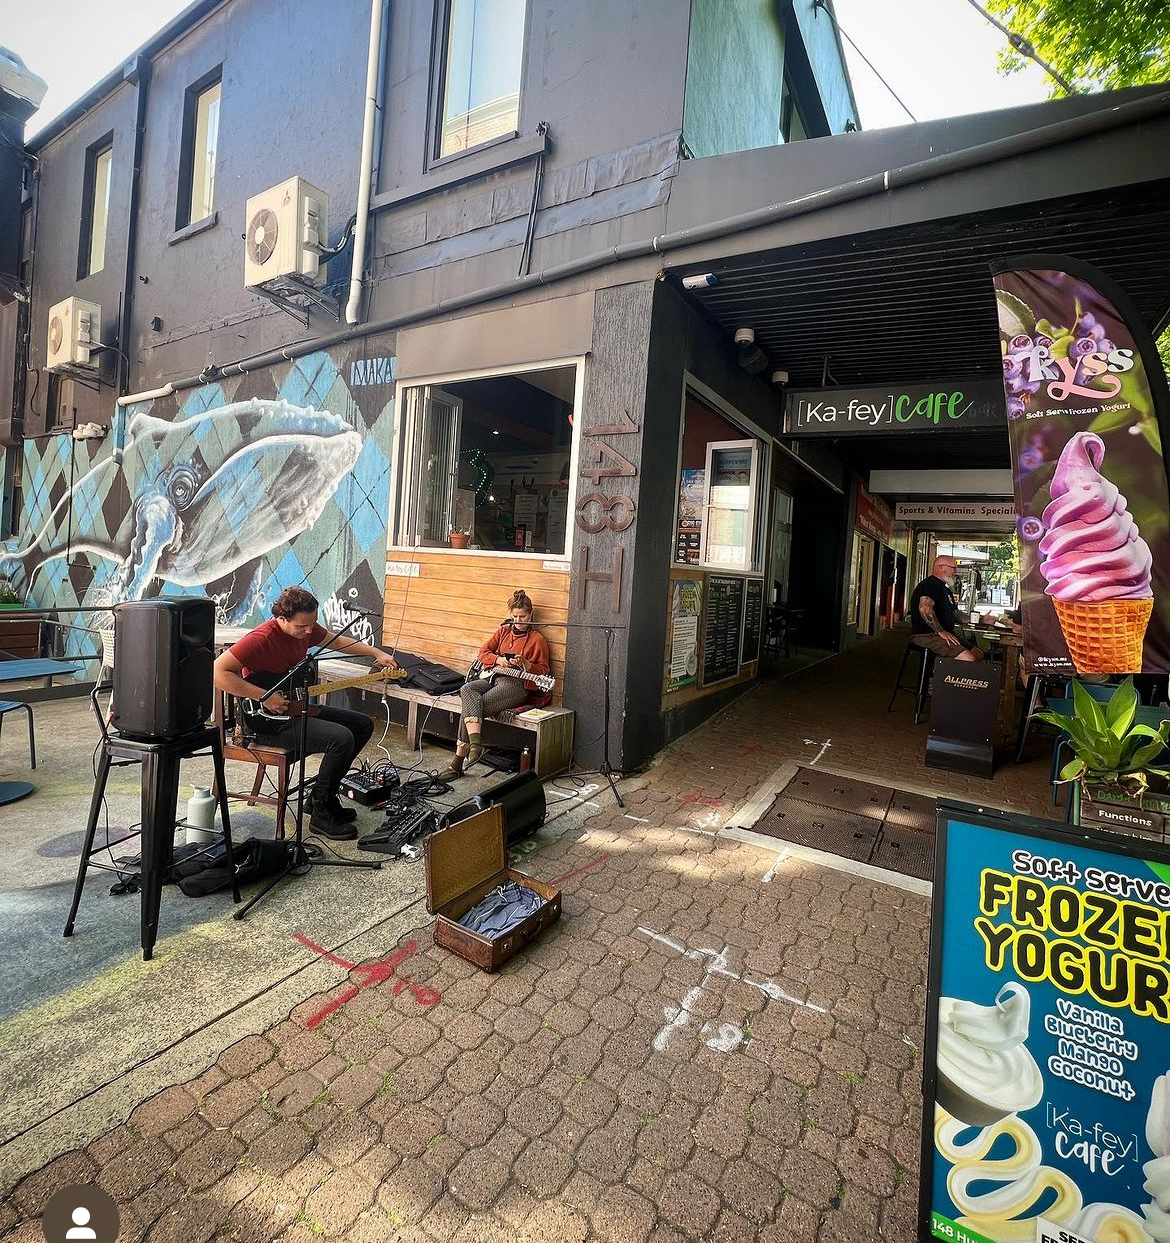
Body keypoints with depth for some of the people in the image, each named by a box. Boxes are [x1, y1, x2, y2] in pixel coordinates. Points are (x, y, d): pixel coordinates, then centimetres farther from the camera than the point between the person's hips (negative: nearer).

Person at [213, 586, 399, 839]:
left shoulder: (305, 627, 2)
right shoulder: (261, 639, -23)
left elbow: (338, 641, 18)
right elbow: (218, 672, -28)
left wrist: (376, 653, 10)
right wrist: (264, 697, -28)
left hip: (297, 708, 9)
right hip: (268, 719, -9)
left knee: (363, 725, 7)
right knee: (342, 738, -26)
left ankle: (322, 797, 13)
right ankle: (321, 814, -8)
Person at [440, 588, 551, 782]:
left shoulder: (537, 639, 2)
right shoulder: (504, 631, 18)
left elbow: (543, 671, 2)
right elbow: (483, 652, 16)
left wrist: (524, 663, -16)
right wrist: (498, 660, -3)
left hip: (517, 684, -6)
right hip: (493, 677, 6)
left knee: (471, 707, -25)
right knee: (467, 690, -29)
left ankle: (458, 763, -20)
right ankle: (475, 743, -39)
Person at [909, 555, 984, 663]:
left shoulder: (946, 590, 25)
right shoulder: (931, 584, -11)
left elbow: (955, 614, 30)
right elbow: (924, 608, -29)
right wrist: (941, 631, -26)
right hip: (927, 635, -11)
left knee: (979, 655, 6)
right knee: (969, 660, -23)